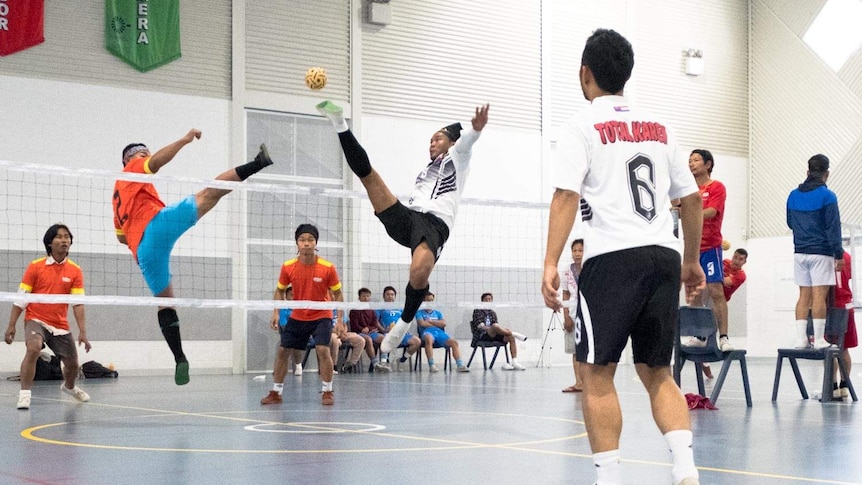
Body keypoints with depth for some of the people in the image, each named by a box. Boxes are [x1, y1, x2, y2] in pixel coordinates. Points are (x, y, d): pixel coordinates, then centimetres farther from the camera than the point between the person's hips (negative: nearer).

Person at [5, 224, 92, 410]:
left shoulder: (75, 271, -3)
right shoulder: (35, 267, -7)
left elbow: (78, 303, -5)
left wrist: (82, 332, -13)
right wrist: (11, 325, -7)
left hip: (61, 325, 3)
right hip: (36, 319, -3)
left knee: (72, 363, 12)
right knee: (33, 348, -32)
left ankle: (69, 387, 46)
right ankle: (24, 394, -27)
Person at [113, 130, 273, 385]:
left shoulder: (118, 193, 40)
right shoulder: (134, 168, 20)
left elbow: (121, 236, 44)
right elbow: (158, 159, -5)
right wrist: (185, 140, -7)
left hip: (142, 249, 6)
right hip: (157, 222, -6)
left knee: (165, 300, 11)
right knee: (209, 194, -16)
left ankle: (180, 359, 2)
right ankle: (258, 163, -33)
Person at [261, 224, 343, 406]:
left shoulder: (327, 268, -18)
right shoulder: (288, 267, -11)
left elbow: (337, 294, -7)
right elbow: (279, 290, 5)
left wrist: (340, 319, -14)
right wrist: (276, 313, -7)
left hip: (321, 316, -3)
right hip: (297, 317, 3)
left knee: (322, 350, -21)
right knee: (282, 351, 3)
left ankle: (328, 391, -5)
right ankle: (276, 393, 17)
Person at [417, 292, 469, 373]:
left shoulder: (437, 313, 30)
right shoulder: (420, 313, 18)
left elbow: (443, 324, 12)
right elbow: (422, 323, -2)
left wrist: (430, 321, 5)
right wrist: (437, 324, 5)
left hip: (439, 332, 5)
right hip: (427, 332, -5)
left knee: (454, 342, -23)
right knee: (429, 339, -43)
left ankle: (460, 365, -34)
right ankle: (431, 365, -45)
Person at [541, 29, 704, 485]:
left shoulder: (583, 125, 1)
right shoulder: (657, 127, 17)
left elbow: (566, 195, -11)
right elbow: (691, 198, 19)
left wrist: (551, 265, -14)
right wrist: (692, 261, 28)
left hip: (613, 258, -5)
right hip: (663, 257, 5)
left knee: (596, 373, 2)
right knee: (657, 372, 13)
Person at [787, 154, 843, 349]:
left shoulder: (793, 195, 8)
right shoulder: (827, 196, -8)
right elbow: (833, 227, -11)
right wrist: (839, 254, -8)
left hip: (800, 252, 5)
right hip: (821, 252, -5)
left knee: (804, 295, 8)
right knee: (819, 295, -5)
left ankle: (801, 338, 4)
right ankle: (819, 339, -6)